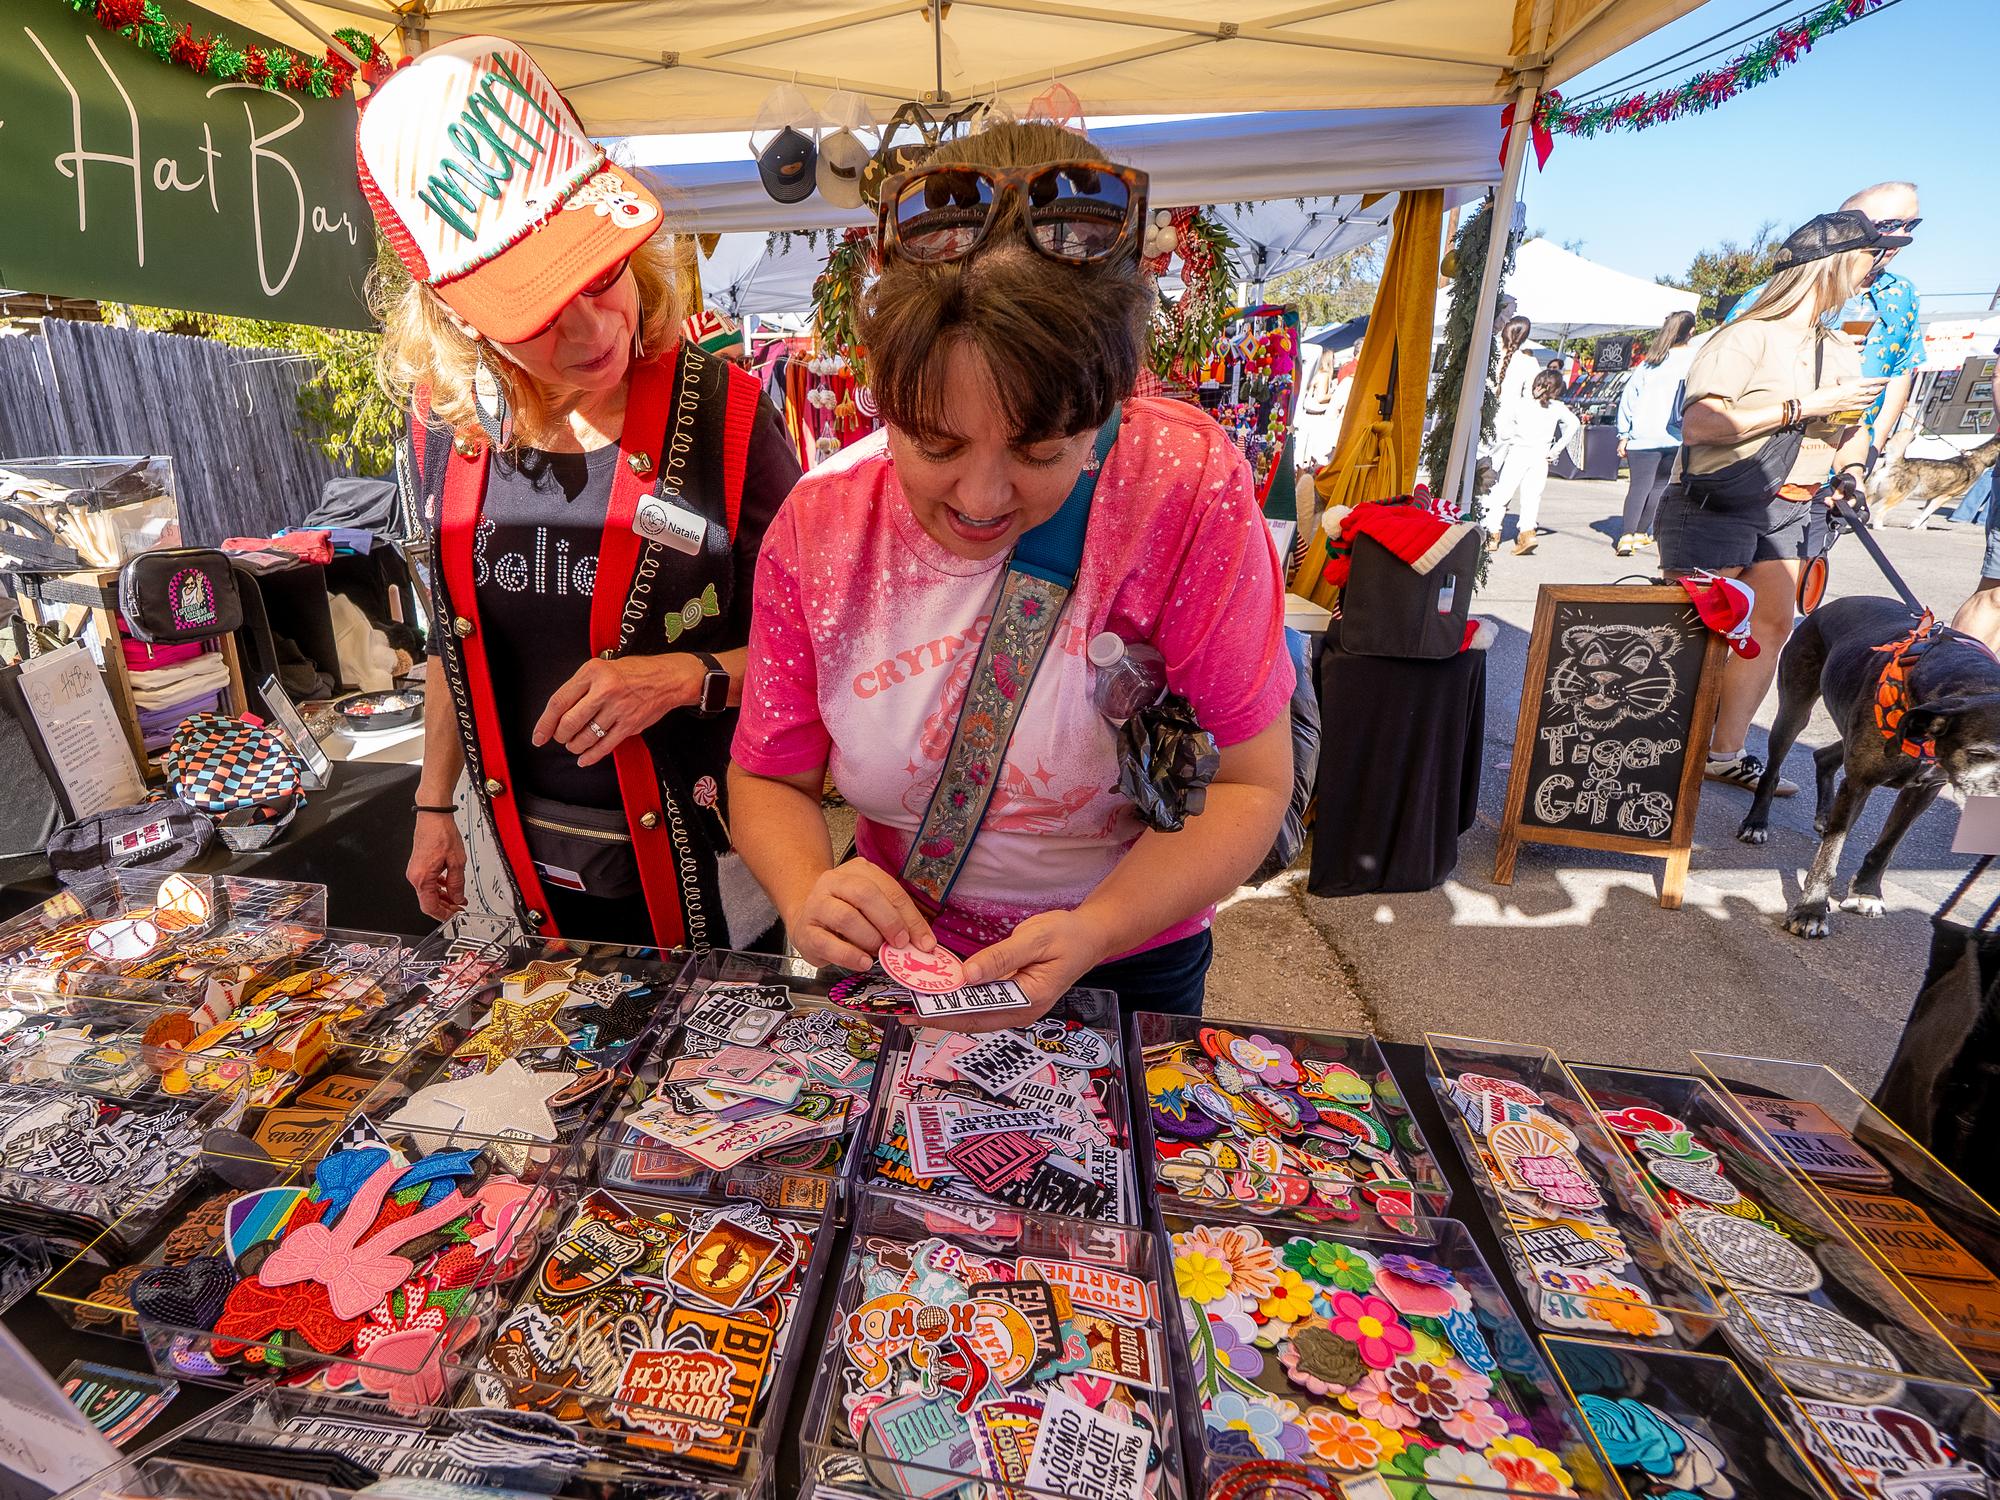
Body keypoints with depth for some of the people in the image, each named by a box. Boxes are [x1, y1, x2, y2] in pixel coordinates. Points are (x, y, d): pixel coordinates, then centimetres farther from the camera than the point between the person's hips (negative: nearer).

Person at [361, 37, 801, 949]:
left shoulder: (723, 416, -17)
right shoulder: (446, 425, -4)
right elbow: (454, 635, 8)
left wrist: (687, 677, -26)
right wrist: (435, 804, 14)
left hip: (703, 866, -3)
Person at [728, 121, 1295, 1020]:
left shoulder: (1189, 489, -24)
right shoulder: (818, 522, -17)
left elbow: (1249, 783, -20)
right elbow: (769, 778, -8)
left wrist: (1092, 933, -32)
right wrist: (807, 893, -28)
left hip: (1129, 961, -1)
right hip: (895, 951, 2)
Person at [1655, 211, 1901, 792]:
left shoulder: (1841, 348, 15)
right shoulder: (1747, 337, -12)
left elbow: (1854, 422, 29)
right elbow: (1697, 423, -27)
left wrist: (1851, 471, 8)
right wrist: (1807, 406, -23)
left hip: (1791, 509, 9)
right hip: (1717, 504, -8)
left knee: (1771, 628, 7)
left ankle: (1725, 752, 15)